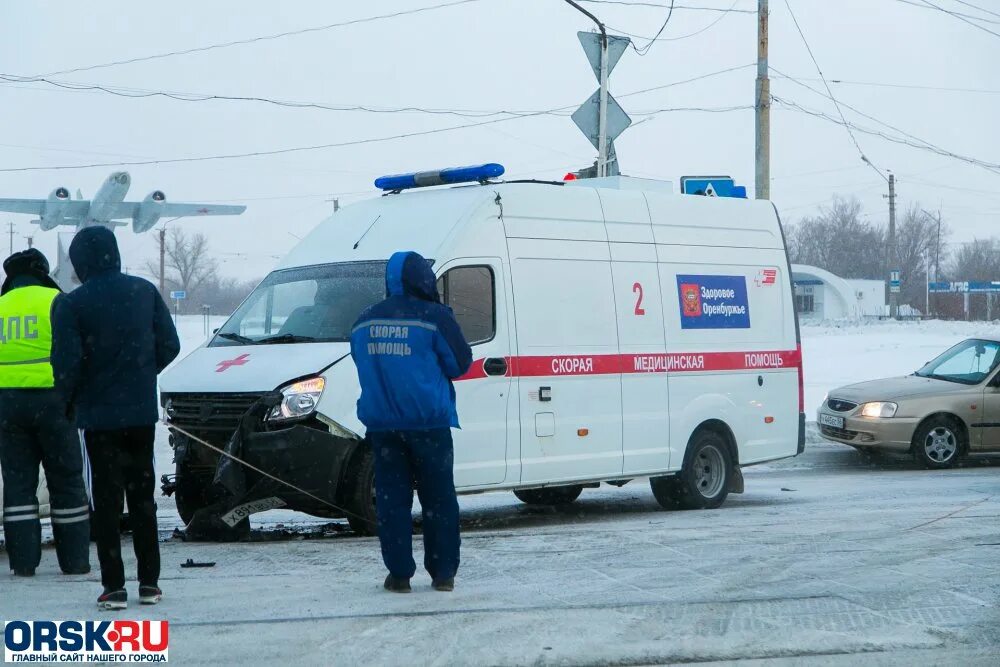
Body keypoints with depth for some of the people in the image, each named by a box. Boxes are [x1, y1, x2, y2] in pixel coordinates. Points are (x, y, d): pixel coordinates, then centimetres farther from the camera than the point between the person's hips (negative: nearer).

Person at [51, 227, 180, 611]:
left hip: (99, 414, -3)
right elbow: (169, 346, 3)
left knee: (107, 501, 2)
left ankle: (114, 587, -1)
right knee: (142, 496, 13)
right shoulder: (144, 292, 1)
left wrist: (70, 398, 4)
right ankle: (149, 582, 14)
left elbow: (67, 363, -14)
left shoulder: (71, 305, -12)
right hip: (142, 412, 4)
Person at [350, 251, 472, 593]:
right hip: (428, 423, -3)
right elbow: (460, 363, -2)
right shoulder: (434, 317, -9)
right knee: (438, 498, 6)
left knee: (392, 498, 7)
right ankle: (443, 573, 9)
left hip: (381, 423, 4)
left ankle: (399, 574, 5)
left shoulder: (364, 322, 8)